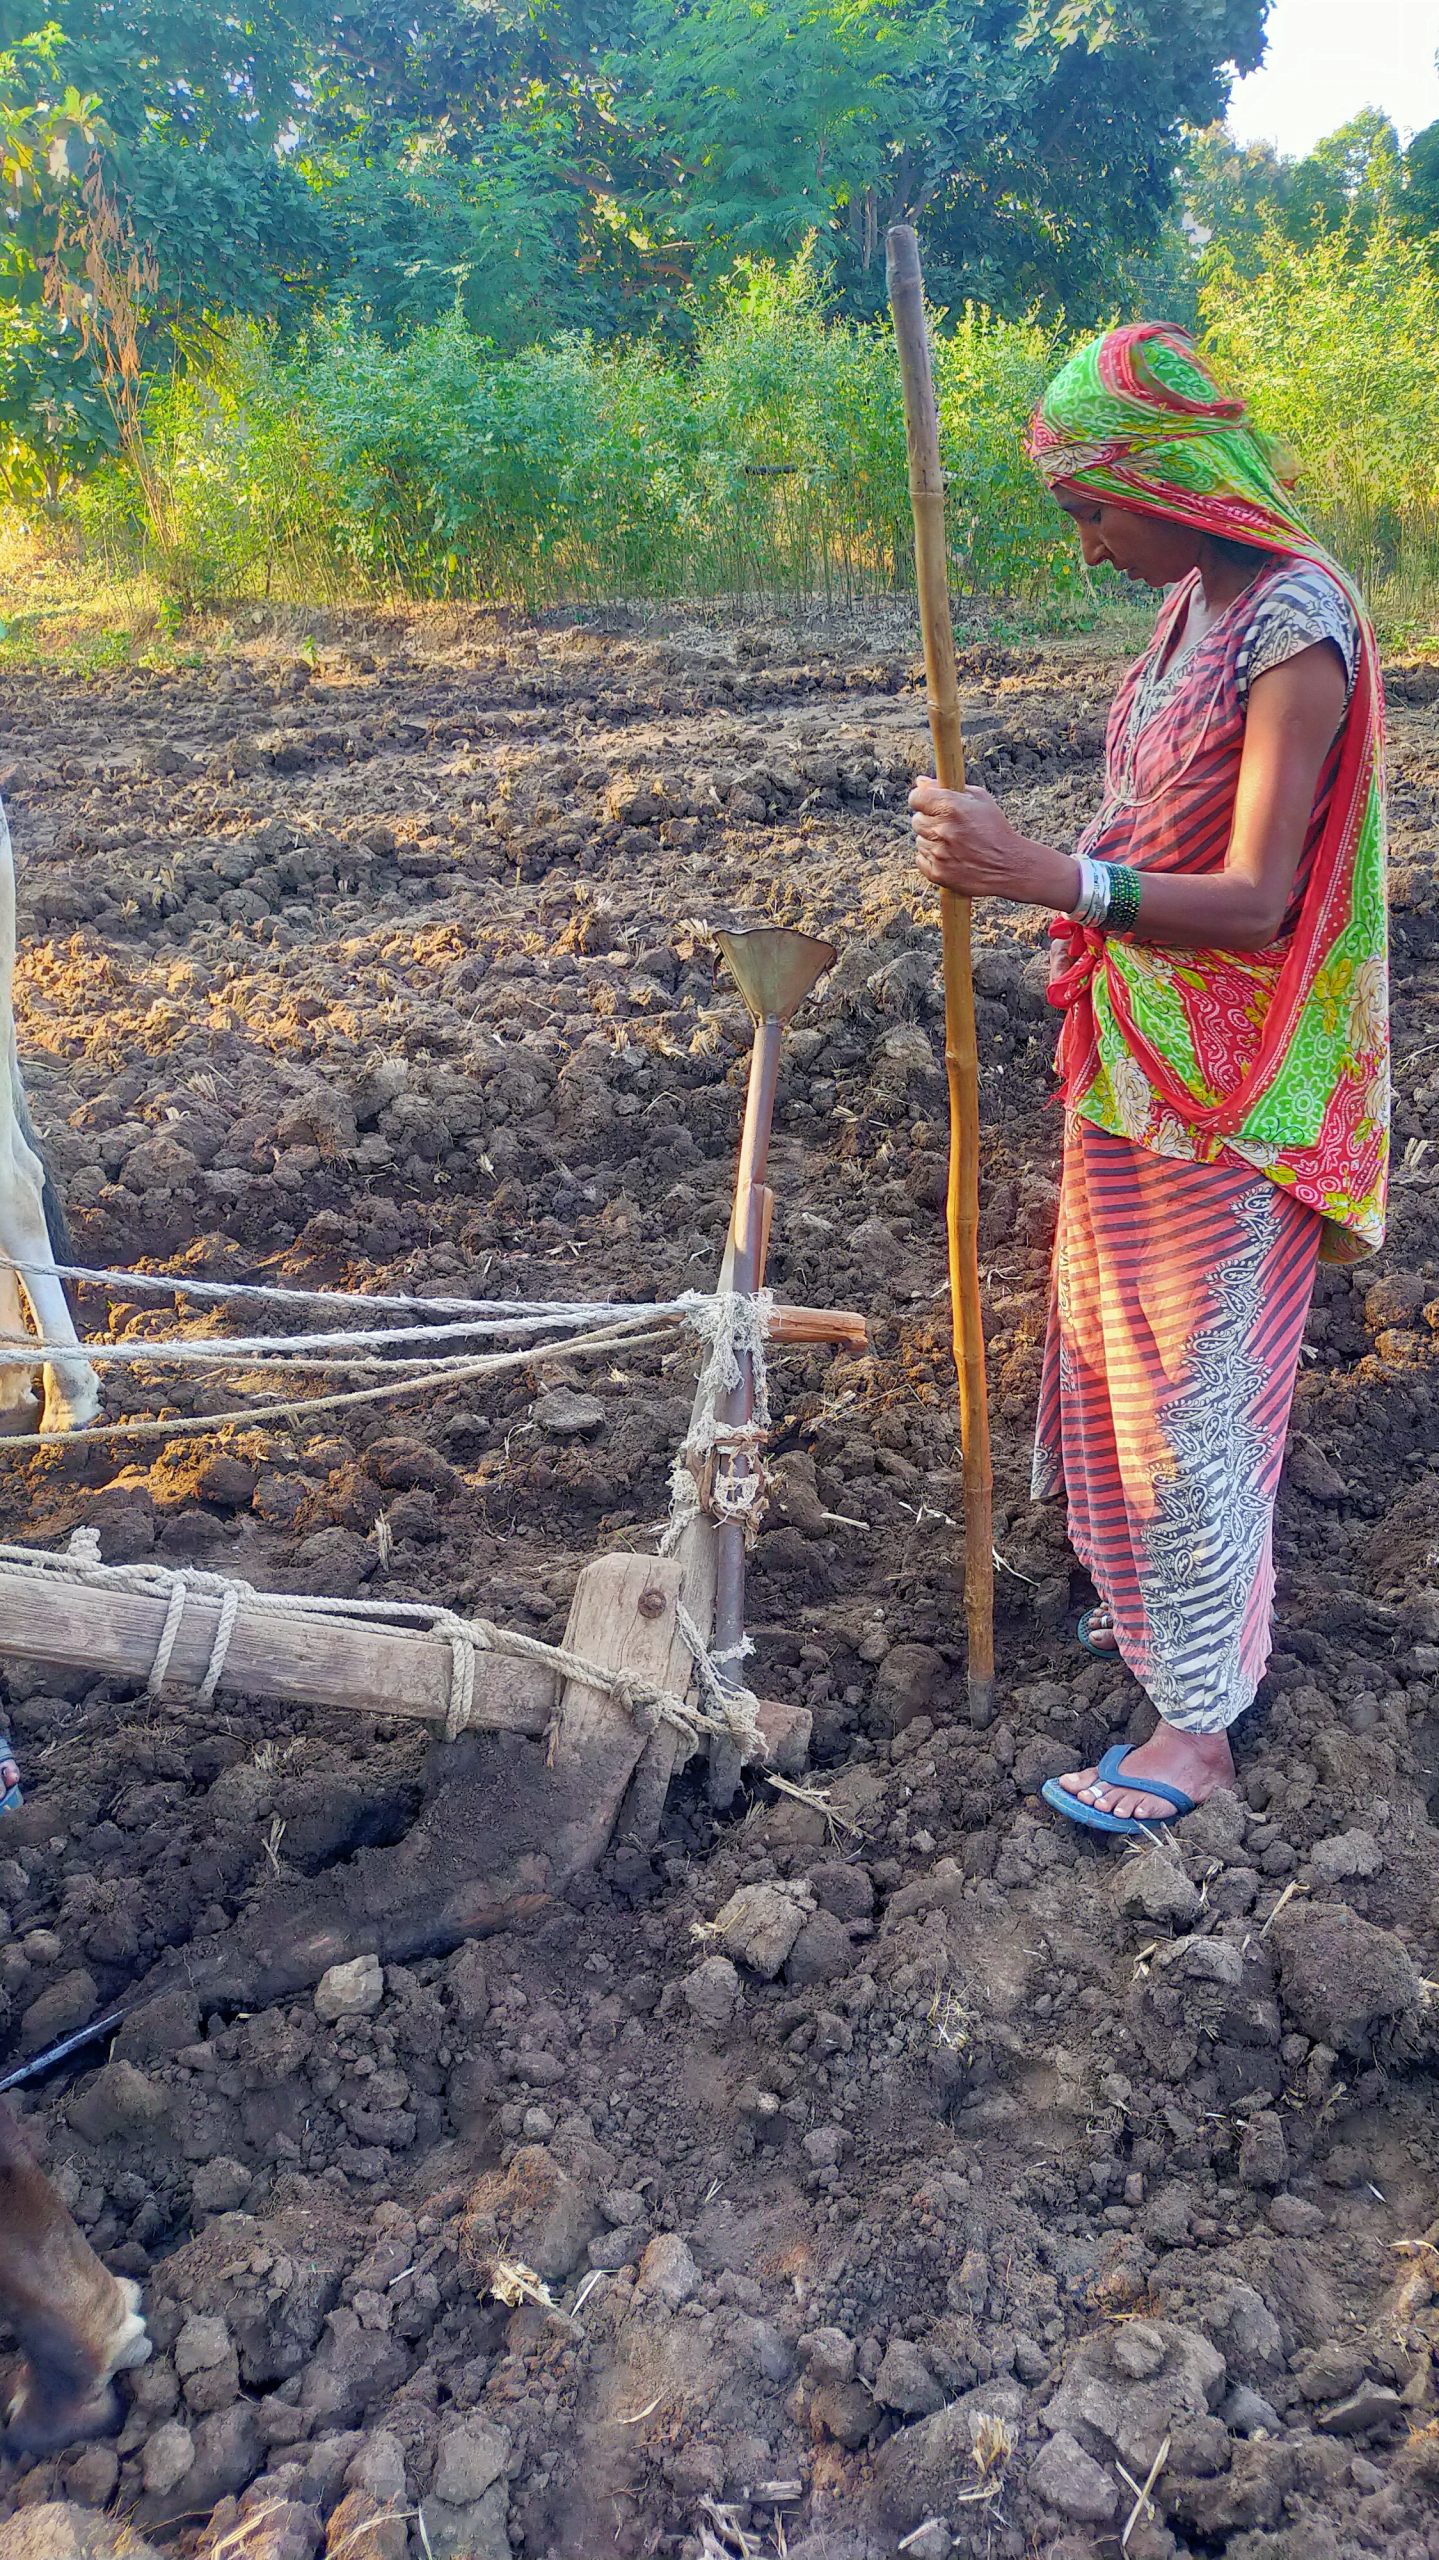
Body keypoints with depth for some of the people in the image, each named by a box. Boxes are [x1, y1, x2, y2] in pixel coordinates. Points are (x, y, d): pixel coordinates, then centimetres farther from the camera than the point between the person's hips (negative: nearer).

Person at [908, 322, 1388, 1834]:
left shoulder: (1296, 625, -20)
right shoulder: (1190, 605, 7)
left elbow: (1258, 902, -26)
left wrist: (1048, 879, -37)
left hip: (1220, 1087, -9)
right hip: (1136, 1057, 9)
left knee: (1190, 1386, 0)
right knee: (1122, 1350, 19)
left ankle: (1199, 1721, 15)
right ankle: (1170, 1604, 39)